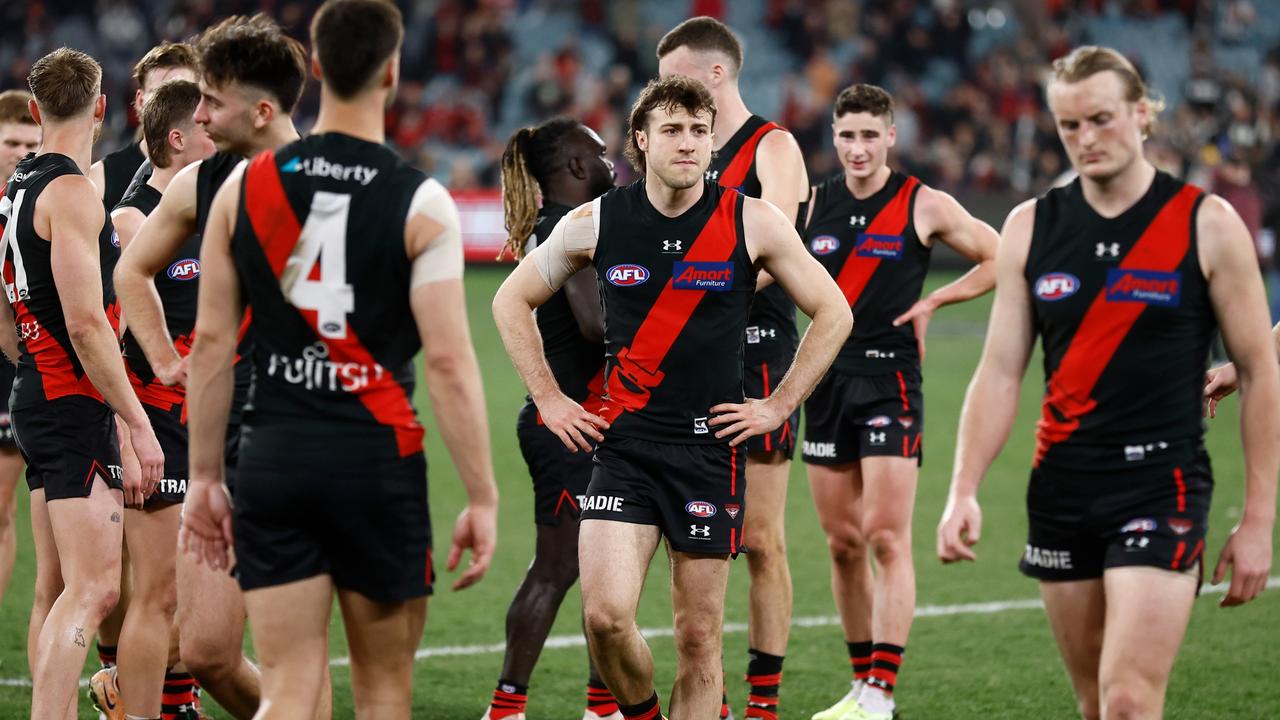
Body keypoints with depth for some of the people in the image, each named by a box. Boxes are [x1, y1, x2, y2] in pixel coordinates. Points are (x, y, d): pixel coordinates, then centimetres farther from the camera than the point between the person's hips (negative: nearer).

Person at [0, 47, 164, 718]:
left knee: (55, 588, 12)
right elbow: (86, 323, -21)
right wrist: (139, 426, -19)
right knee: (92, 588, -14)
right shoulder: (71, 193, -14)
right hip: (74, 406, -10)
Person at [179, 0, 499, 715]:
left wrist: (205, 477, 12)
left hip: (273, 463, 2)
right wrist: (483, 499, -6)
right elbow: (449, 362, -11)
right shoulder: (421, 204, -8)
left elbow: (211, 343, 4)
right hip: (379, 464, -2)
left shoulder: (244, 187, 2)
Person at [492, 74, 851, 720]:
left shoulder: (751, 223, -2)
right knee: (605, 614, -15)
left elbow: (833, 312, 9)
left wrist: (778, 407, 3)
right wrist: (549, 400, 8)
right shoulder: (596, 223, 0)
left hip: (711, 448, 0)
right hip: (623, 445, 0)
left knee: (699, 636, 2)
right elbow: (512, 301, 14)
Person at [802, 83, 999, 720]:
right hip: (826, 380, 4)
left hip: (890, 382, -4)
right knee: (843, 543, 7)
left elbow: (1000, 260, 6)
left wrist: (932, 301, -4)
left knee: (887, 539, -11)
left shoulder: (925, 206, -3)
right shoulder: (812, 205, 8)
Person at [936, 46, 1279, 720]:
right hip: (1061, 488, 4)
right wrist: (963, 490, -8)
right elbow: (999, 373, 6)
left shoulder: (1206, 224, -3)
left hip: (1161, 487, -4)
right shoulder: (1030, 227, 6)